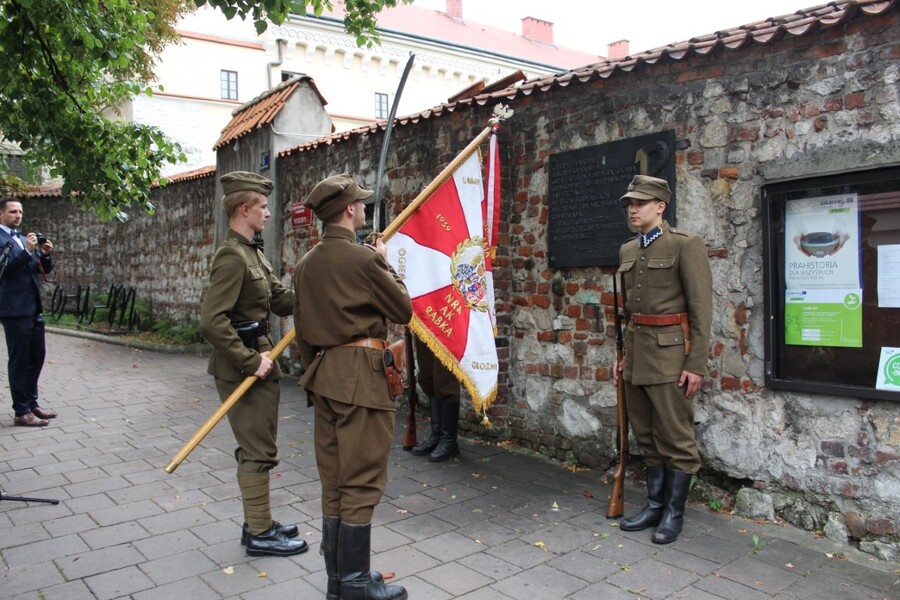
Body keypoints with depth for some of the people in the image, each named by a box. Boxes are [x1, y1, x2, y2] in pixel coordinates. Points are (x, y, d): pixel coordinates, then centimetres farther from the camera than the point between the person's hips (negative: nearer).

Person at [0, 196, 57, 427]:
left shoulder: (24, 239, 17)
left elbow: (45, 269, 15)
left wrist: (45, 254, -3)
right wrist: (27, 251, -24)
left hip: (34, 307, 8)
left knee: (37, 355, 13)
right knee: (19, 360, -3)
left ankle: (31, 402, 25)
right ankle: (21, 412, 4)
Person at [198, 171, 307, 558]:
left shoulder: (252, 254, 13)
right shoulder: (232, 256, -19)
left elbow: (282, 300, 12)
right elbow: (212, 321, -26)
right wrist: (250, 361, -23)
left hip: (257, 360, 10)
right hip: (242, 368, -10)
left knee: (257, 448, 18)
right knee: (258, 450, -1)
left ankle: (258, 522, 31)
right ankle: (260, 534, 12)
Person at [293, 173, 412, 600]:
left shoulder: (306, 264, 10)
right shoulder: (363, 258, -14)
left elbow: (302, 330, 15)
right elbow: (404, 310, -4)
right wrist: (387, 264, 8)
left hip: (323, 373, 8)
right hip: (361, 375, -8)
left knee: (334, 480, 14)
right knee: (362, 482, 1)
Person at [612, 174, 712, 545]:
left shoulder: (685, 245, -7)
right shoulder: (627, 250, 13)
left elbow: (701, 309, -10)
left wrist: (696, 365, -14)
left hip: (670, 354, -7)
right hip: (637, 353, 7)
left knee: (676, 438, 2)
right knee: (647, 437, 14)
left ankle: (674, 513, 15)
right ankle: (655, 504, 26)